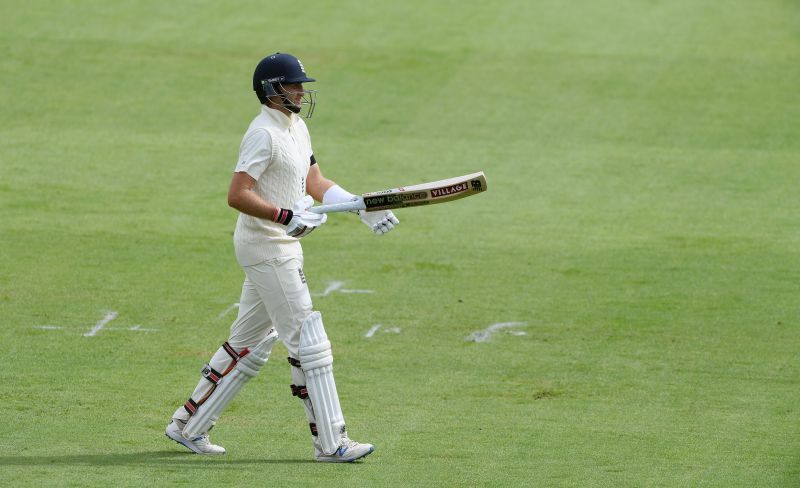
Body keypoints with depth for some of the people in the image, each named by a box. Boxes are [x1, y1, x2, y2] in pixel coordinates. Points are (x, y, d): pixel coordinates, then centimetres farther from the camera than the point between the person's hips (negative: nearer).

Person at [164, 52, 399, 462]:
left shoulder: (297, 128, 13)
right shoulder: (264, 134, -18)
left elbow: (315, 182, 20)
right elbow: (237, 195, -24)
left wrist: (362, 207, 10)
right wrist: (287, 216, -30)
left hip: (282, 247, 10)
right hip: (265, 248, -10)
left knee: (249, 343, 15)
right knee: (308, 341, -8)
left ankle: (188, 425, 22)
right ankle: (330, 442, -5)